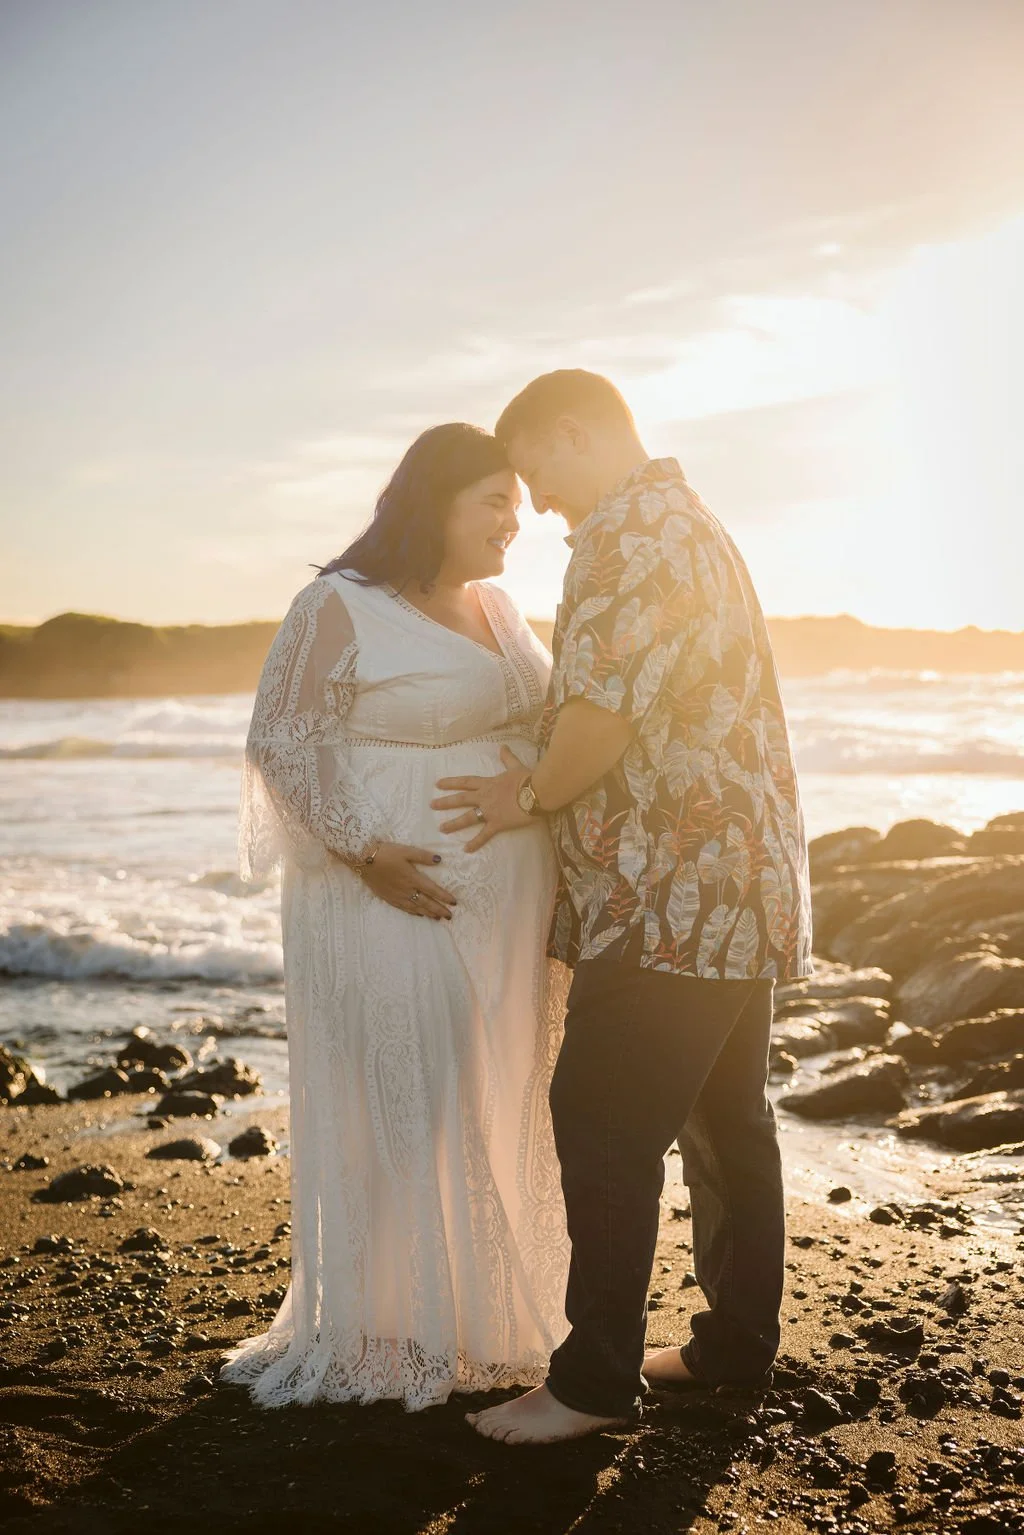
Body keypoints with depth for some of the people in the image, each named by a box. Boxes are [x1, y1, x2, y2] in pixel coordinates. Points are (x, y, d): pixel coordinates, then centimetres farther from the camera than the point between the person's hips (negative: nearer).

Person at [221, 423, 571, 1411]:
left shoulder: (497, 608, 13)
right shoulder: (340, 609, -9)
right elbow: (283, 745, -11)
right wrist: (364, 855, -20)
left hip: (509, 905, 7)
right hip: (397, 897, -7)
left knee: (492, 1107, 13)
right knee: (391, 1108, 0)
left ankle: (477, 1314, 27)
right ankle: (375, 1335, 16)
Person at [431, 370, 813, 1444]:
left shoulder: (628, 534, -13)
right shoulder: (699, 528, 21)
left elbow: (602, 710, -22)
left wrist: (531, 795, -5)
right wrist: (550, 785, 17)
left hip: (670, 898, -11)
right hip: (742, 883, 11)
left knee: (603, 1129, -5)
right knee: (727, 1123, 15)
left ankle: (596, 1382, 3)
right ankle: (737, 1344, 26)